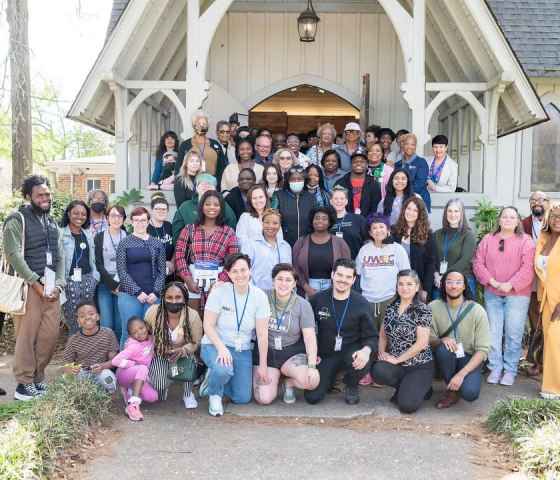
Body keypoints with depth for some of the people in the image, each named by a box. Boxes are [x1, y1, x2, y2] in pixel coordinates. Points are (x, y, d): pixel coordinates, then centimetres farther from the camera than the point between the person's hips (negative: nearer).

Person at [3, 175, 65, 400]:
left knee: (50, 335, 4)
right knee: (27, 335, -4)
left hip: (52, 287, 6)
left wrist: (59, 284, 2)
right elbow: (13, 255, -12)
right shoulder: (17, 220, -4)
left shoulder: (52, 222, 17)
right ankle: (24, 383, 5)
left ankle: (38, 377, 18)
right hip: (29, 286, -6)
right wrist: (36, 283, -14)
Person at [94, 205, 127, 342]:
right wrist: (112, 284, -7)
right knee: (106, 324, -7)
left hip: (123, 285, 0)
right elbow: (98, 264, 0)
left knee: (120, 325, -3)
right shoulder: (99, 237, 5)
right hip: (105, 284, 0)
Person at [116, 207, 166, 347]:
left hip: (152, 296, 2)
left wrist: (156, 292, -6)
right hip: (130, 295, -2)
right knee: (129, 332, -2)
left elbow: (162, 271, 8)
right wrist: (138, 292, -10)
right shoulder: (124, 243, 3)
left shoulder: (157, 244, 10)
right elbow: (121, 271, -3)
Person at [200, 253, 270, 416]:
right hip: (215, 345, -3)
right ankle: (214, 394, -1)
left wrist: (263, 366, -4)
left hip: (242, 351, 3)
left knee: (243, 398, -3)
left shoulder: (259, 296, -8)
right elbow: (208, 325, -12)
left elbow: (262, 334, -6)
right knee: (224, 369, -36)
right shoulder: (219, 291, -13)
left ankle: (214, 378, 26)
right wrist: (221, 347, -28)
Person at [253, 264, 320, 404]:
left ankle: (289, 382, 9)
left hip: (292, 353, 0)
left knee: (312, 381, -28)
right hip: (266, 352, 0)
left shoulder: (303, 305, -5)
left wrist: (312, 366, -20)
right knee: (264, 399, -17)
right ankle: (276, 375, 18)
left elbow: (310, 337, -9)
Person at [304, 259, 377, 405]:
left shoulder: (361, 303, -6)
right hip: (325, 355, 0)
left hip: (350, 352, 0)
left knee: (363, 362, -35)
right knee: (312, 397, -15)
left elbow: (371, 336, -5)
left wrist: (366, 350, -27)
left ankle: (351, 386, 2)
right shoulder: (318, 299, -5)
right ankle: (330, 378, 22)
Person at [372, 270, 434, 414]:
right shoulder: (391, 308, 8)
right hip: (397, 364, 5)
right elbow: (383, 335, 15)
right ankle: (406, 387, 2)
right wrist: (382, 352, -5)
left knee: (407, 405, -25)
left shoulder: (423, 310, -9)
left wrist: (397, 359, -15)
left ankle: (420, 387, 10)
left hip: (420, 366, -5)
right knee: (378, 371, -30)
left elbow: (422, 343, -15)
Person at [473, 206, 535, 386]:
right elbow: (478, 263, 2)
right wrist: (492, 281, -10)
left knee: (513, 334, -1)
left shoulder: (525, 241, -1)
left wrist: (511, 284, -16)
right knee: (493, 332, 6)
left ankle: (510, 370, 11)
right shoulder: (488, 239, 8)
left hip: (517, 294, -3)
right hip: (492, 294, 3)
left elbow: (528, 268, -10)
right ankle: (495, 368, 16)